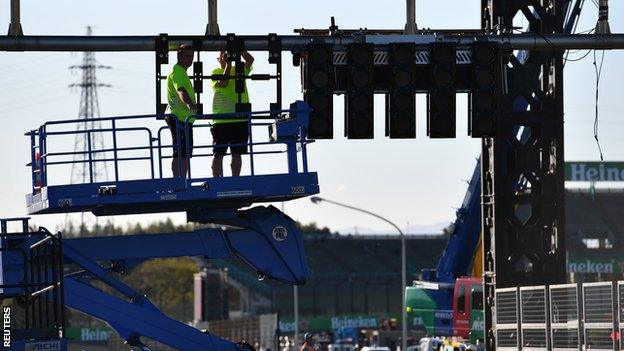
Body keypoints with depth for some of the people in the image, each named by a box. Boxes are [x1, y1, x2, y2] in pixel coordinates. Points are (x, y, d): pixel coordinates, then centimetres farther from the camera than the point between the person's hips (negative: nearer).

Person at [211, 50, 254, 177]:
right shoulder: (216, 72, 3)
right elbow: (223, 83, -17)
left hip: (241, 120, 4)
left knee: (237, 153, 7)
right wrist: (228, 64, -14)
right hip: (221, 121, -4)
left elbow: (250, 60, -3)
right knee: (219, 153, -1)